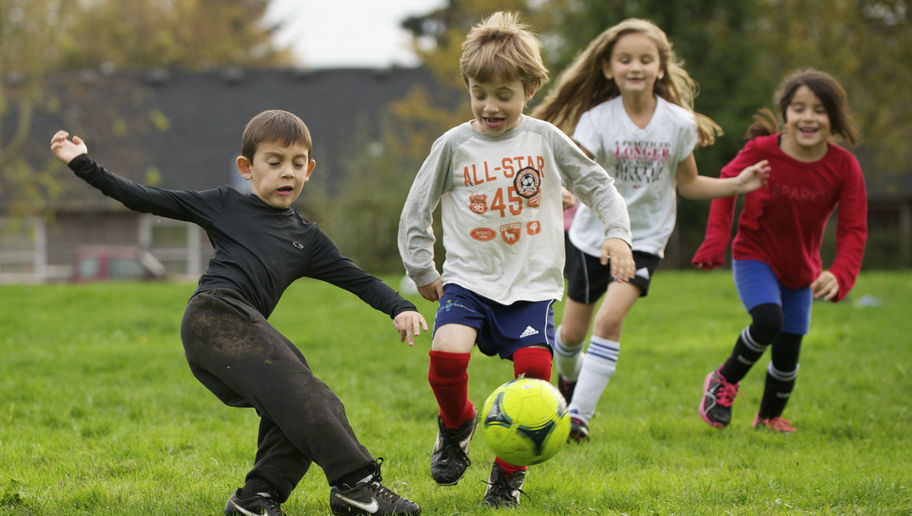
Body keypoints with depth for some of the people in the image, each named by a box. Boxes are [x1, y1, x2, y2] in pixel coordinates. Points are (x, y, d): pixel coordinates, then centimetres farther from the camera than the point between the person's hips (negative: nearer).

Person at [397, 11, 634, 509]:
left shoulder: (546, 140, 2)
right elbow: (416, 210, 9)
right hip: (469, 279, -1)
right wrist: (422, 271, 8)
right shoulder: (454, 145, 0)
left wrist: (616, 233, -1)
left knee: (534, 368, -17)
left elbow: (597, 184, 12)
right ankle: (456, 424, 10)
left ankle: (508, 471, 7)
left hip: (532, 284, 1)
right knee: (447, 352, -25)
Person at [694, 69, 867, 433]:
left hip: (801, 268, 3)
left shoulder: (844, 167, -18)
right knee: (768, 321, -30)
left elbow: (854, 230, -17)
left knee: (788, 355, 8)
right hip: (755, 257, -3)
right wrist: (716, 241, -12)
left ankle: (769, 417, 40)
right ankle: (724, 381, -1)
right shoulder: (761, 152, -22)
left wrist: (839, 275, -35)